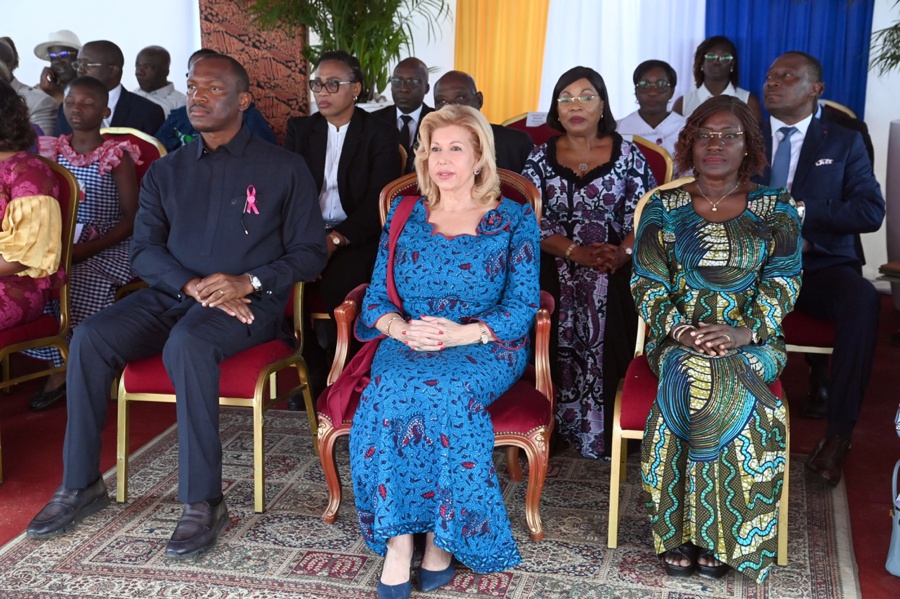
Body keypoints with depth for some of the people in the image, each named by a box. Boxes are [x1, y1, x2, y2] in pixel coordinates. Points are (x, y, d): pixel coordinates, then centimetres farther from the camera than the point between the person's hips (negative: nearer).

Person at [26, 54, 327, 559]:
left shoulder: (284, 168, 4)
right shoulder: (166, 172, 16)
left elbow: (310, 252, 0)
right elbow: (145, 249, 8)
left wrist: (248, 281, -17)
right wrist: (194, 286, -13)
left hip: (250, 300, -4)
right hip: (174, 294, 5)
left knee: (188, 342, -37)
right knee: (90, 338, -22)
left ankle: (204, 503, -31)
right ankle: (81, 485, -9)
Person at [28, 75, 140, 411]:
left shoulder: (117, 157, -6)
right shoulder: (54, 152, 9)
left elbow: (132, 219, -9)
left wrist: (87, 249, -20)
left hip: (108, 246, -4)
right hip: (64, 244, 5)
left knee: (82, 278, -32)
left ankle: (64, 369, -15)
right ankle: (63, 365, -12)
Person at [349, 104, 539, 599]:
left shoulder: (514, 220, 5)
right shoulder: (404, 215, 14)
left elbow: (522, 307, -3)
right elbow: (376, 297, 10)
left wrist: (463, 333, -20)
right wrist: (400, 328, -14)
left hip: (485, 347, -2)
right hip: (408, 343, 3)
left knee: (448, 392, -35)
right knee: (390, 391, -32)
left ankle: (442, 534, -21)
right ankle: (397, 539, -26)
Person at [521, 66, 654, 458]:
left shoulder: (626, 154, 9)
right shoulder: (541, 158, 11)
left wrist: (622, 252, -19)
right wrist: (578, 253, -15)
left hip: (616, 270, -1)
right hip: (557, 270, 1)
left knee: (611, 339, -26)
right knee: (561, 340, -25)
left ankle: (611, 430, -11)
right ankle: (560, 426, -10)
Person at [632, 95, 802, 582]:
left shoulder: (775, 209, 6)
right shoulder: (664, 208, 7)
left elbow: (782, 282, -1)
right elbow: (647, 284, 1)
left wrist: (743, 331, -18)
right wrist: (680, 329, -16)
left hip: (752, 340, 0)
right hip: (678, 337, 1)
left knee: (703, 385, -34)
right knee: (693, 376, -35)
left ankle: (712, 536, -22)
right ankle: (680, 532, -24)